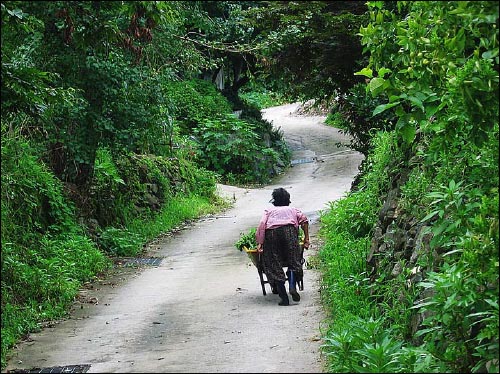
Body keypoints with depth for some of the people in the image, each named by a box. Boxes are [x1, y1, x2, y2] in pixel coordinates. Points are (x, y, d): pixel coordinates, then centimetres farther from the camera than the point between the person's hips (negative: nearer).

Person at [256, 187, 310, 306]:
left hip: (271, 232, 0)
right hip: (289, 230, 0)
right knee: (293, 260, 6)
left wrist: (260, 243, 3)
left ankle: (284, 297, -5)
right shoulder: (292, 209, 33)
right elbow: (304, 220, 12)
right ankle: (292, 286, -19)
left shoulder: (269, 210, 31)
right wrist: (306, 239, 12)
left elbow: (262, 224, 11)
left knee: (274, 265, 2)